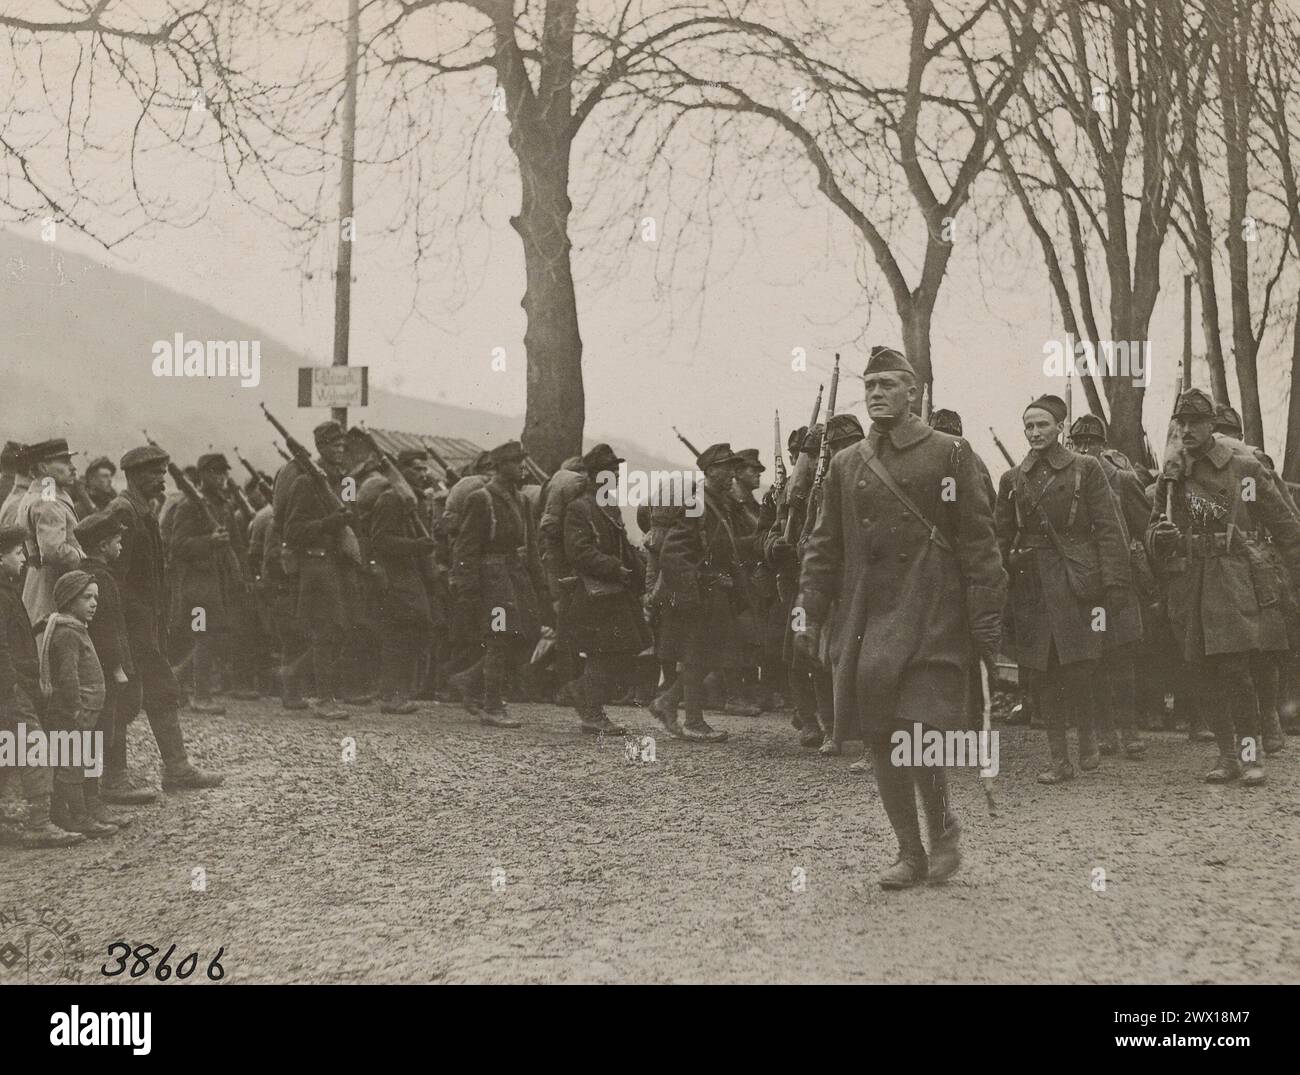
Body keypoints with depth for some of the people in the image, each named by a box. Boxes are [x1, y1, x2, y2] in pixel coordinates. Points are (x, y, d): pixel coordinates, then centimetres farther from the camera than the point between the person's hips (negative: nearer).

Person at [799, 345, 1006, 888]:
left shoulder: (950, 454, 1)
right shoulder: (846, 465, 12)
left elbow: (977, 540, -2)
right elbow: (824, 547, 14)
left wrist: (987, 616, -8)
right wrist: (810, 612, 5)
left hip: (931, 622, -4)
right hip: (867, 625, 4)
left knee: (920, 734, -13)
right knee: (881, 742, 5)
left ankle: (943, 831, 12)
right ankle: (910, 853, 16)